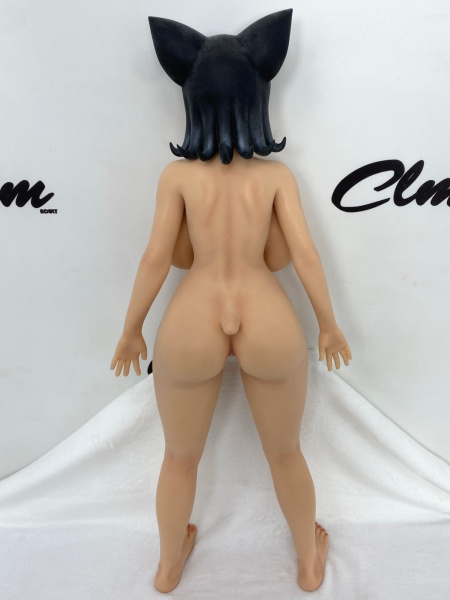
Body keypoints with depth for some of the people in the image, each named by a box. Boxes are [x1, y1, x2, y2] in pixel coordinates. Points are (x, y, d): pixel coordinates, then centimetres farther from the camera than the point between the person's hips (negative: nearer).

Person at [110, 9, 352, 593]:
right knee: (287, 453, 25)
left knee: (180, 457, 25)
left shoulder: (177, 173, 2)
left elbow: (157, 257, -3)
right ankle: (310, 564, 47)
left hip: (190, 328, 0)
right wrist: (330, 325, 10)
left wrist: (131, 330, 9)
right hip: (270, 327, 1)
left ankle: (168, 566, 48)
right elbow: (304, 252, -2)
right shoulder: (277, 172, 4)